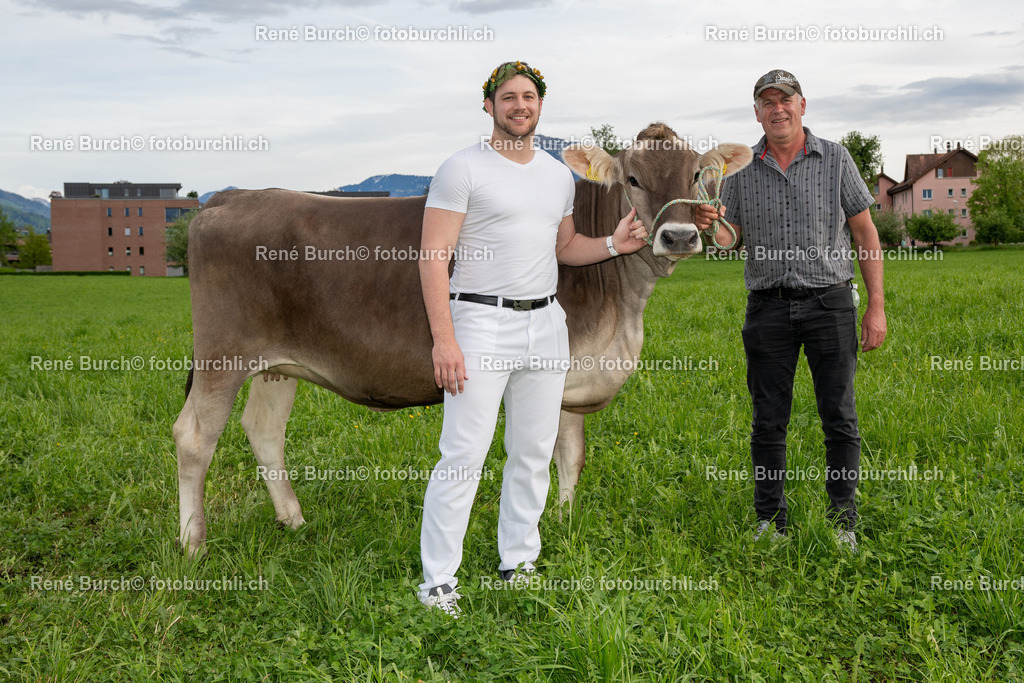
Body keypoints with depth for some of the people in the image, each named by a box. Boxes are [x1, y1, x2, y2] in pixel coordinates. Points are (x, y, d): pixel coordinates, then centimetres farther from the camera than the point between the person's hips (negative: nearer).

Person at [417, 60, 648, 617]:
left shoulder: (559, 175, 15)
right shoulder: (463, 169, -6)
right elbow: (433, 257, -11)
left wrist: (613, 245, 4)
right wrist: (443, 338, -20)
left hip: (545, 325, 6)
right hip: (481, 322, -6)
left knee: (534, 452, 10)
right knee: (463, 455, -8)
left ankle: (518, 562, 23)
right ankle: (438, 580, 3)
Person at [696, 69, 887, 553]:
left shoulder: (835, 159, 4)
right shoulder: (742, 169, 7)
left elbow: (865, 233, 4)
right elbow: (730, 237, 4)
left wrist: (876, 305, -2)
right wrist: (710, 227, -21)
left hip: (829, 302, -1)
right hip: (768, 308, 1)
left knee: (839, 418, 1)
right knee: (768, 421, 5)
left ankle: (843, 521, 13)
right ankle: (770, 520, 17)